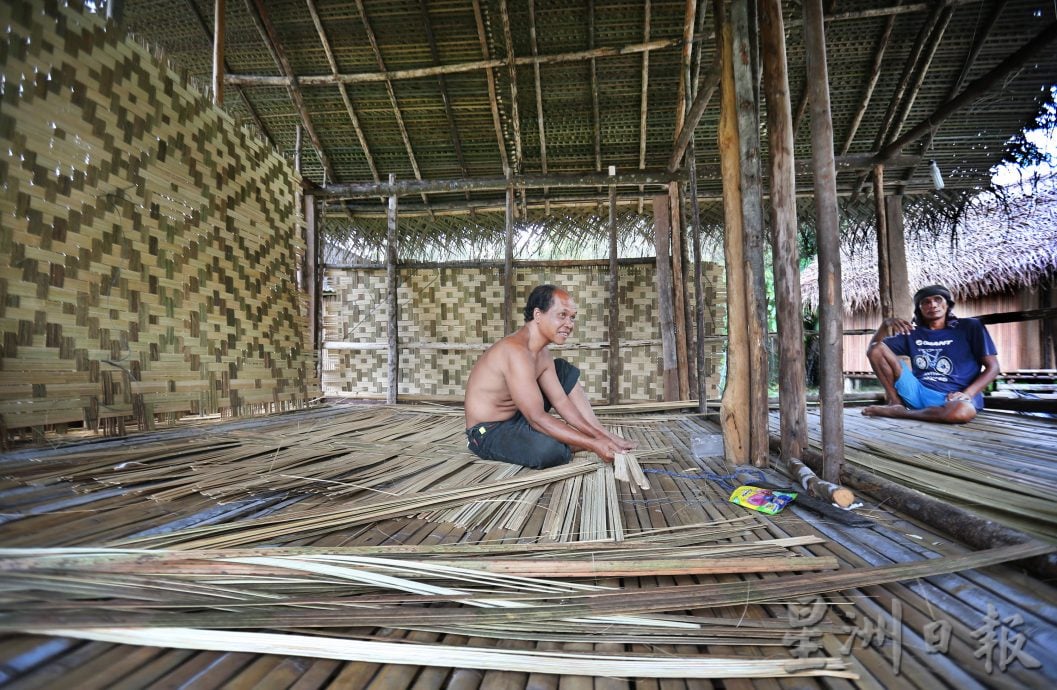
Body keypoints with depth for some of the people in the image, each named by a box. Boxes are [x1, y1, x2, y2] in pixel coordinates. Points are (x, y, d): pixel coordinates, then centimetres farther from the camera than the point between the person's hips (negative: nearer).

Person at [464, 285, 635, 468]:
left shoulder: (542, 354, 2)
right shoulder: (516, 351, -29)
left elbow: (561, 402, 3)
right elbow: (538, 418, -31)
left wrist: (598, 434, -6)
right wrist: (593, 444, -30)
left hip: (517, 416, 10)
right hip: (489, 433, -10)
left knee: (565, 370, 10)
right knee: (551, 449, -38)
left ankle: (602, 435, 5)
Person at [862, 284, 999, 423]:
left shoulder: (970, 327, 6)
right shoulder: (913, 333, 14)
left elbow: (992, 367, 3)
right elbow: (872, 350, 9)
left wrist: (967, 394, -14)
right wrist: (885, 324, -8)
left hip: (952, 397, -2)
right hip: (918, 392, 3)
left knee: (962, 411, -43)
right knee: (876, 348, -10)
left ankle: (897, 412, -21)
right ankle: (896, 403, -12)